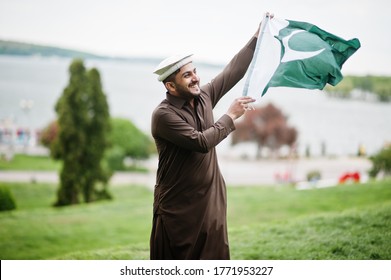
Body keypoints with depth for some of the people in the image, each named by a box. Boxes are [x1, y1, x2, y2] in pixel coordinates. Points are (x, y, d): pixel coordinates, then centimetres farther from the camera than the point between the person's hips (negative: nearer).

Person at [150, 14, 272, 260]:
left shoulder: (203, 97, 5)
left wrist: (257, 37, 4)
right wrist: (231, 116, -14)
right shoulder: (163, 115, -17)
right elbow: (201, 142, -23)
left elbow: (233, 72, 8)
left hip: (211, 202, 7)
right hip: (177, 207, -6)